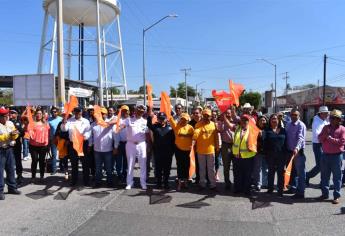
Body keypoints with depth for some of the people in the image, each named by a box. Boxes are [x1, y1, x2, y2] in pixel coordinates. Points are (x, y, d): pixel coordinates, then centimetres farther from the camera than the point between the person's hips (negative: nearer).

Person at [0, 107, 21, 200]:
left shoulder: (10, 123, 8)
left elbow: (15, 137, 9)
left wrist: (15, 134, -11)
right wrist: (9, 135, -22)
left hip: (9, 149, 6)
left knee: (11, 169, 13)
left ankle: (12, 187, 24)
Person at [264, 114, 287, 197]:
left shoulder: (283, 130, 6)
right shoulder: (267, 131, 1)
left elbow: (286, 142, 4)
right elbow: (265, 142, -7)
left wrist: (285, 154, -1)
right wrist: (266, 152, -18)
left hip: (281, 155, 1)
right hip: (270, 155, -1)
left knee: (281, 172, 3)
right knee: (271, 172, 12)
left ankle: (280, 190, 13)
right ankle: (270, 188, 24)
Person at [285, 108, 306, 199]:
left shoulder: (301, 125, -13)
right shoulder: (288, 125, 11)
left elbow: (300, 138, -27)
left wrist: (297, 148, -42)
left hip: (298, 151, -8)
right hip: (290, 151, 8)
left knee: (300, 172, -1)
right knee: (292, 171, 19)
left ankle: (300, 192, 5)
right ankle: (293, 187, 33)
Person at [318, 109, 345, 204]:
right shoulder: (326, 127, 10)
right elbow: (320, 138, 5)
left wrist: (330, 138, -13)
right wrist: (325, 134, -13)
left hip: (336, 156, -4)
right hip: (325, 155, 5)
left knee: (337, 177, 3)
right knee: (324, 176, 11)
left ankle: (336, 196, 11)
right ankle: (325, 193, 23)